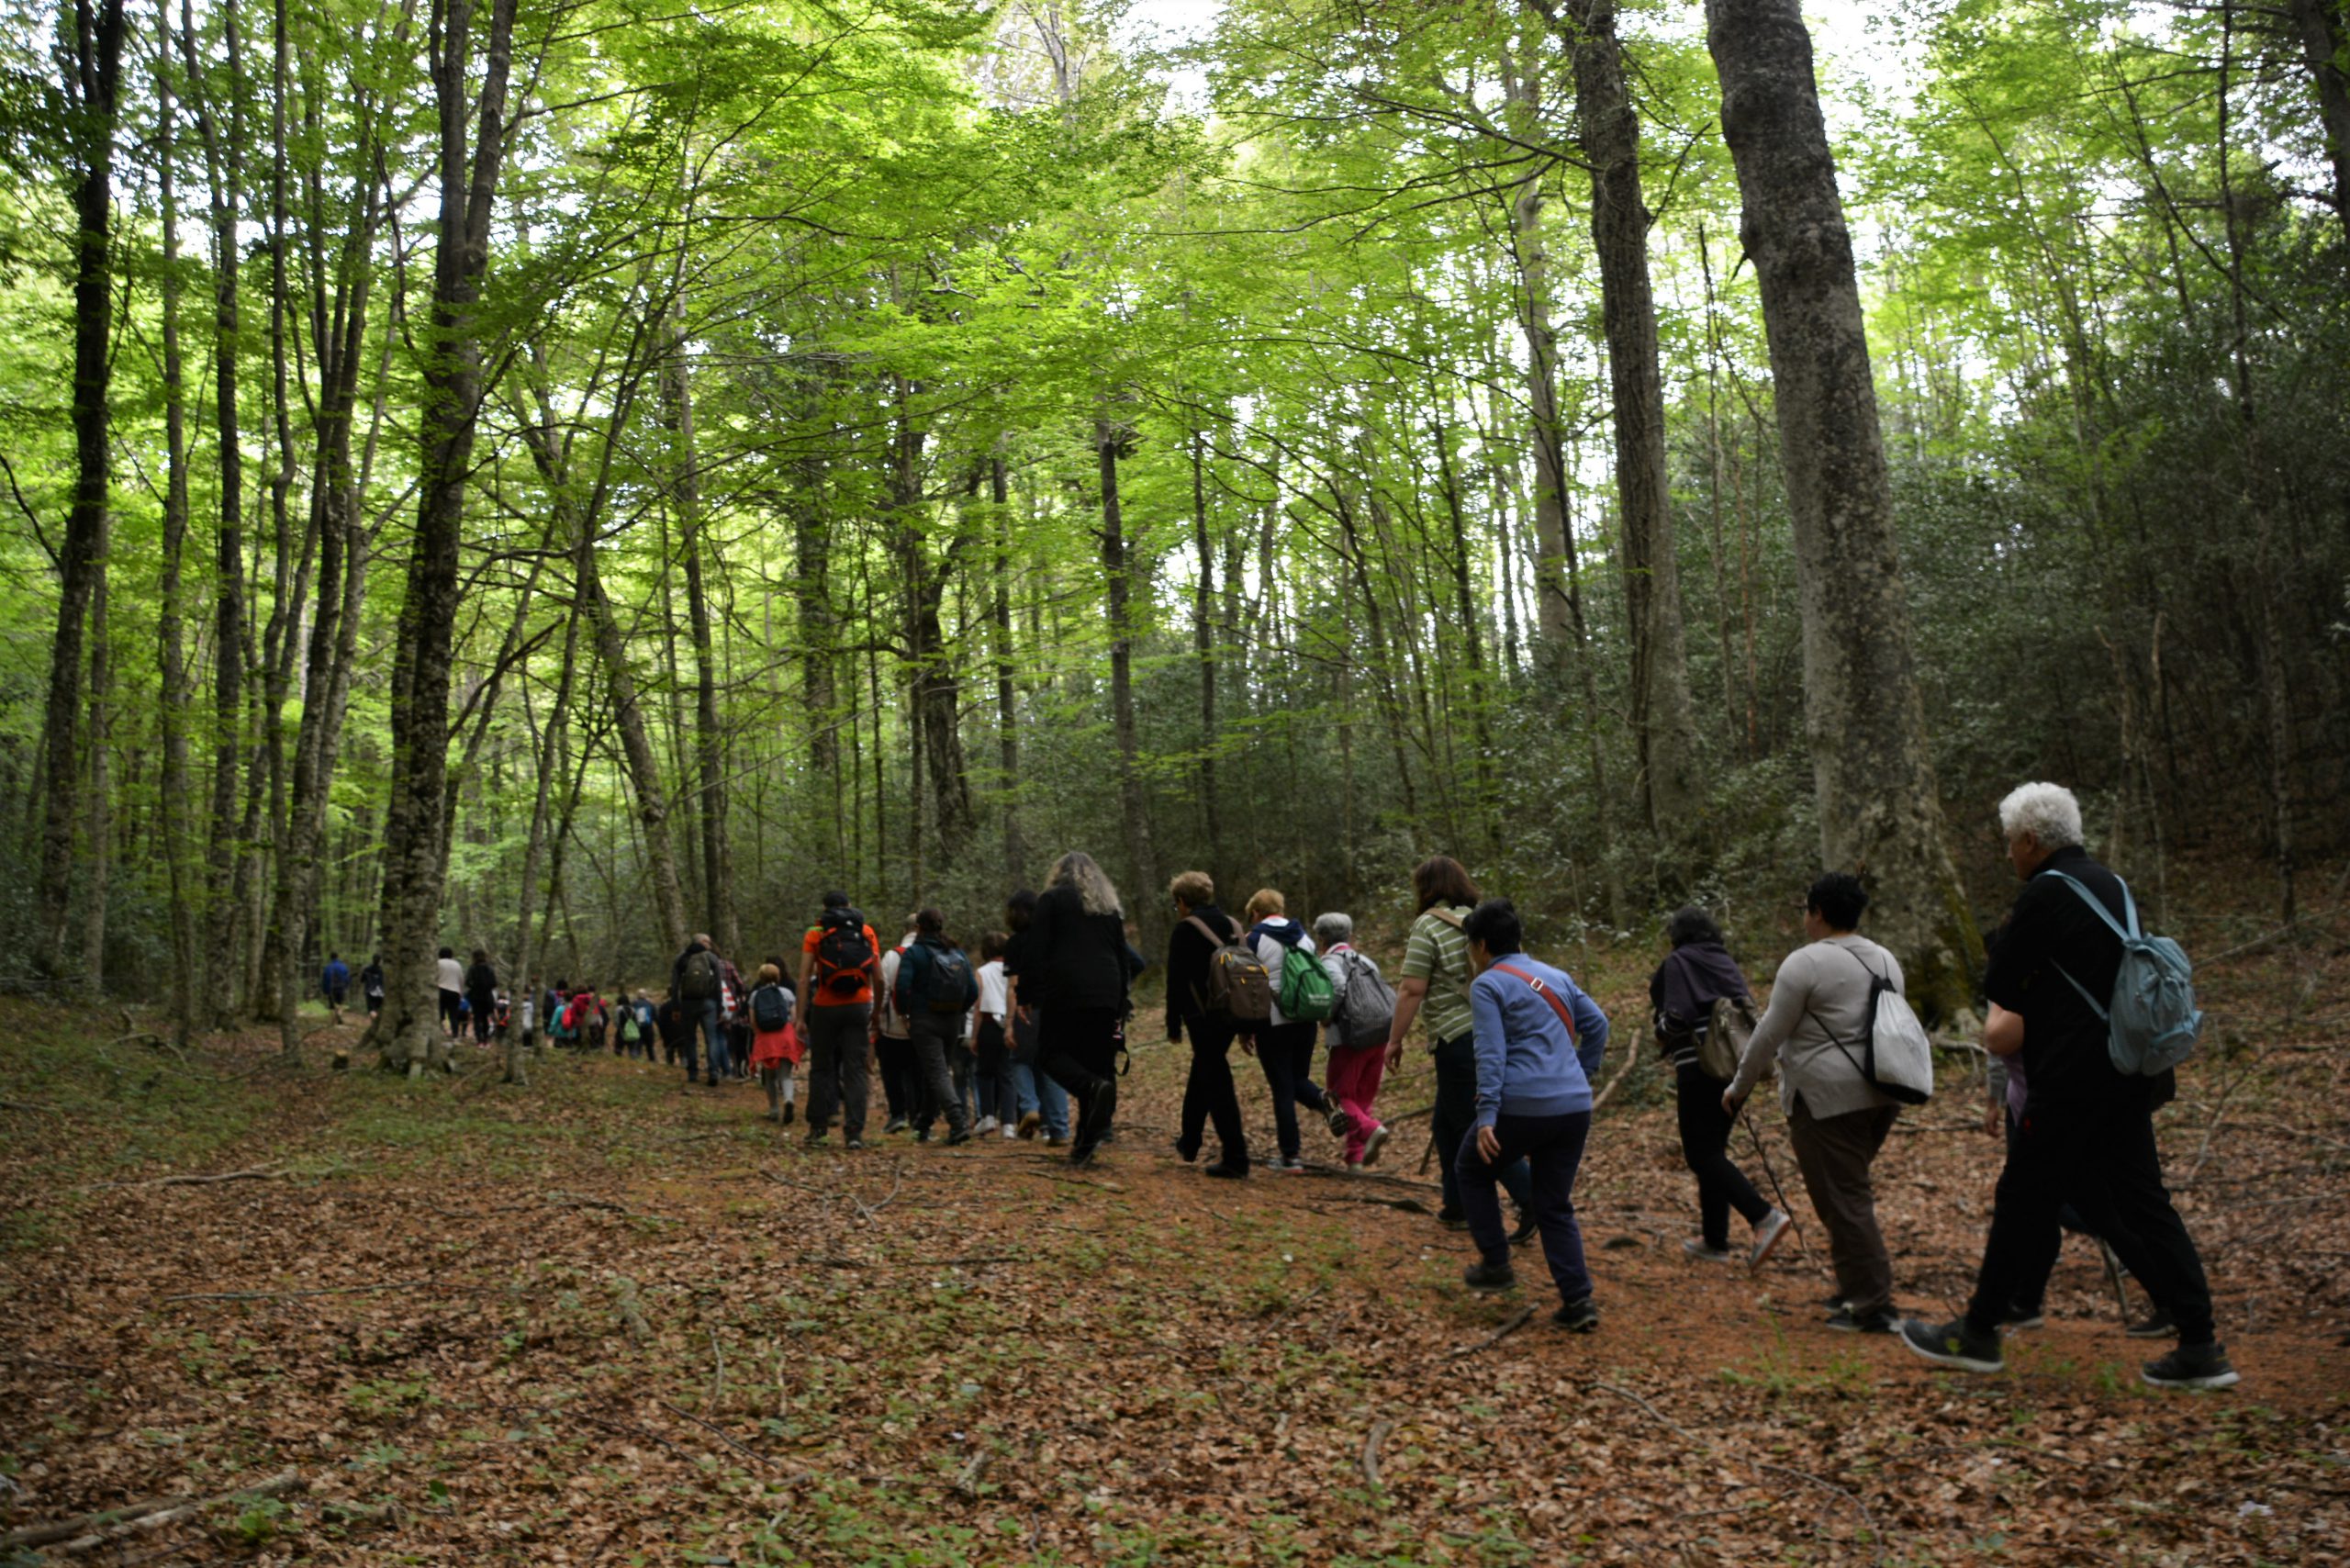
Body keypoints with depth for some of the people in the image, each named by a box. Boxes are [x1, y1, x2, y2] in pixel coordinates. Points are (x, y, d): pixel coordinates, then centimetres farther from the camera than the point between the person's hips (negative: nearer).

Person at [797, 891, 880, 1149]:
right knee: (855, 1070, 2)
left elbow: (804, 978, -4)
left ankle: (818, 1126, 16)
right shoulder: (866, 932, 7)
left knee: (821, 1067, 13)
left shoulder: (815, 934, 3)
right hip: (858, 1008, 1)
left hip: (825, 1008, -1)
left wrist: (800, 1016, -4)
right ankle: (854, 1131, -4)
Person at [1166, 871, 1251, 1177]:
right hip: (1233, 1013, 7)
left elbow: (1176, 981, -8)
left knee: (1217, 1085, -4)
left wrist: (1174, 1026, -2)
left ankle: (1235, 1158, -6)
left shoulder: (1185, 929, -7)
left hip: (1204, 1017, -7)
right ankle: (1189, 1143, 35)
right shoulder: (1233, 925, 12)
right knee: (1201, 1074, 23)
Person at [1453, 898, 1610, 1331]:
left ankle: (1496, 1265, 19)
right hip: (1575, 1108, 6)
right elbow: (1597, 1025, 18)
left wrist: (1486, 1116, -17)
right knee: (1555, 1207, 14)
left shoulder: (1487, 985, -3)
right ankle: (1578, 1302, 5)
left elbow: (1490, 1055, -13)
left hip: (1522, 1107, -6)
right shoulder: (1557, 977, 16)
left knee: (1472, 1170, 20)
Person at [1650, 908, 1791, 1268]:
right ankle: (1714, 1240, 18)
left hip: (1699, 1068, -8)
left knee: (1701, 1155, -6)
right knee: (1713, 1151, 14)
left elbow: (1679, 1015, -18)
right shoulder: (1725, 962, 15)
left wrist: (1661, 1034, 1)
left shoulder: (1678, 962, -7)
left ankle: (1763, 1217, -21)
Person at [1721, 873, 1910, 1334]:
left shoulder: (1805, 963, -12)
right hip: (1881, 1094, 9)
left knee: (1843, 1200, -3)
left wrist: (1739, 1088, 0)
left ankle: (1873, 1305, 0)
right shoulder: (1886, 961, 13)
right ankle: (1857, 1287, 21)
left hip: (1829, 1098, -9)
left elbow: (1769, 1035, -11)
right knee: (1852, 1193, 18)